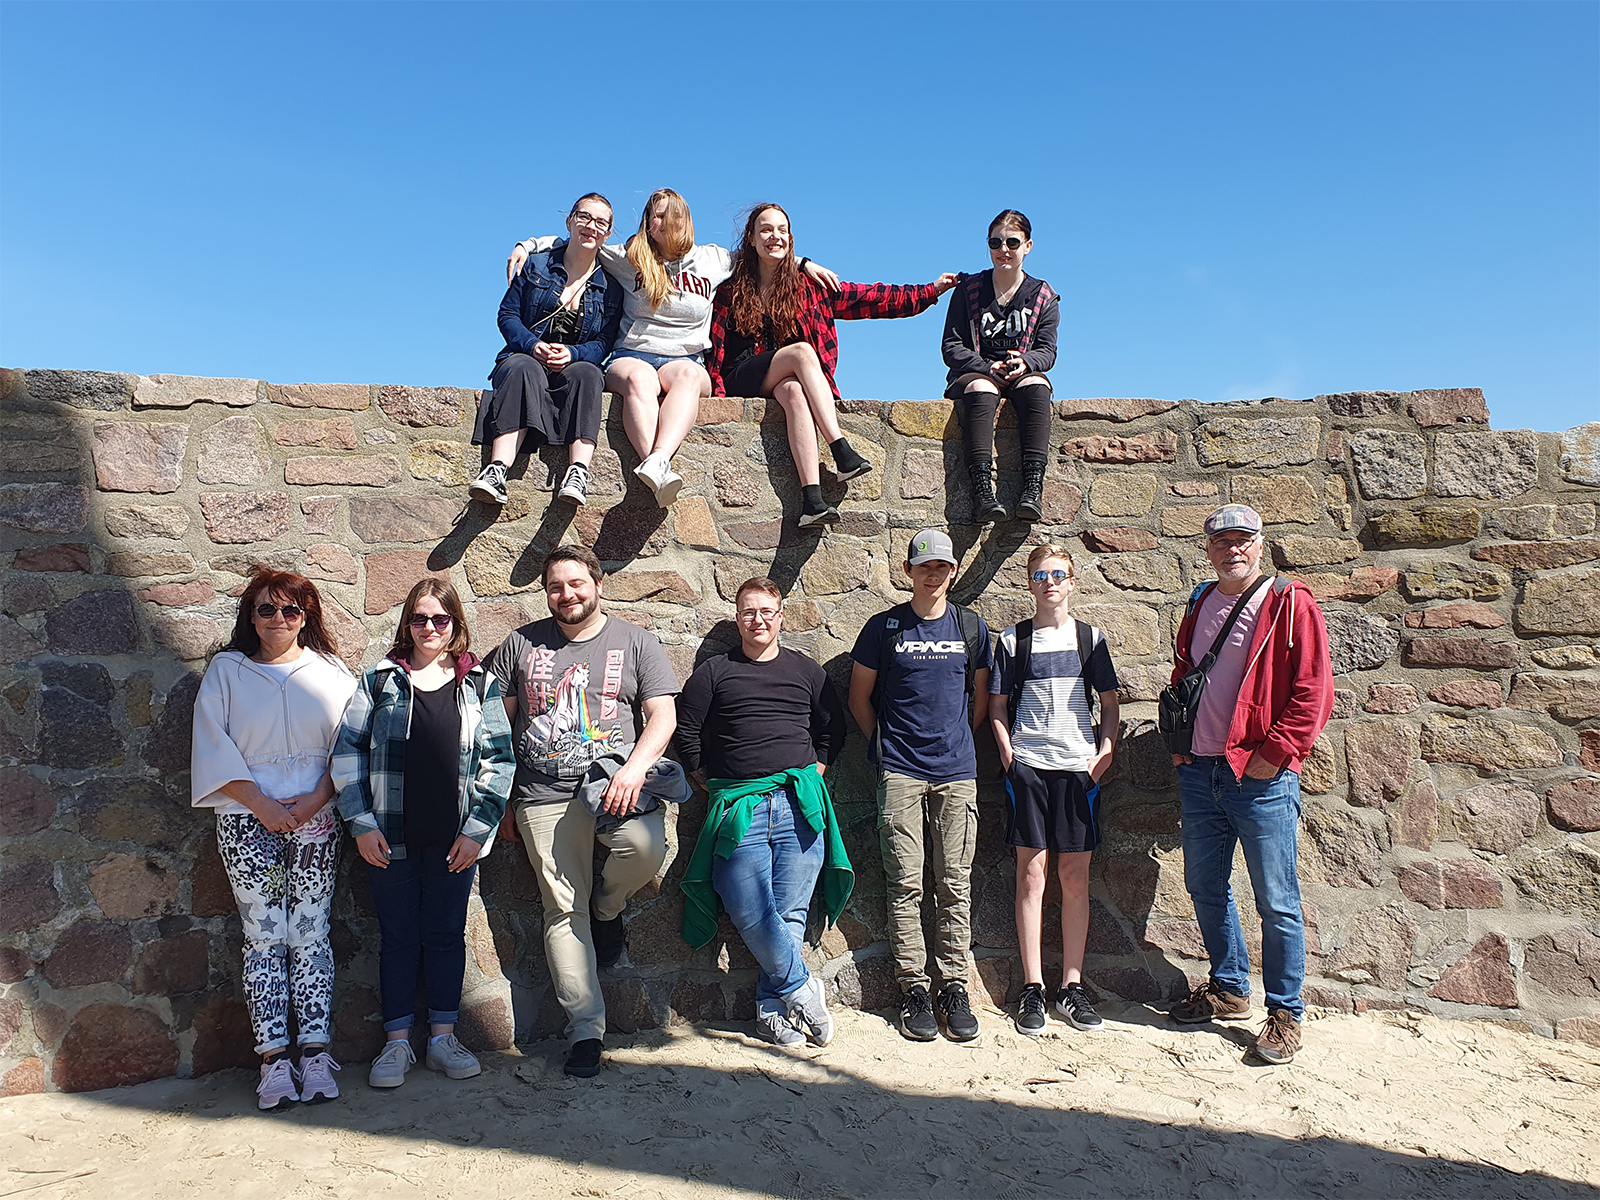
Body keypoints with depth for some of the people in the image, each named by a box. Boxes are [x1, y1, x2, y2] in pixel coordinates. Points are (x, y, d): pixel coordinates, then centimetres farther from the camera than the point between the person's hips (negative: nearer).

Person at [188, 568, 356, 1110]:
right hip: (248, 820, 0)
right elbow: (213, 747, 1)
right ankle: (274, 1056, 3)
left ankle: (315, 1051, 4)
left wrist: (316, 799, -9)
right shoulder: (226, 671, 9)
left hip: (315, 818, 0)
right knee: (263, 937, -1)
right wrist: (263, 806, -8)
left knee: (310, 933, 0)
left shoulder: (329, 672, 9)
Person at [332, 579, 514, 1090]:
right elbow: (347, 750, 3)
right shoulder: (379, 680, 4)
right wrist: (361, 824, -5)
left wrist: (477, 829, -5)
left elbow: (498, 758, 2)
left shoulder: (479, 684, 4)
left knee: (447, 933, 9)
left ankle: (443, 1036, 21)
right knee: (398, 937, 8)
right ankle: (397, 1042, 19)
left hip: (454, 838, 0)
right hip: (391, 837, 0)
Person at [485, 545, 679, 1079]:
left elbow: (663, 714, 2)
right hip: (544, 796, 1)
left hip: (614, 781, -1)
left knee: (647, 846, -30)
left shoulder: (635, 642, 8)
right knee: (564, 911, -1)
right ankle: (586, 1029, 11)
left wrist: (634, 768, -16)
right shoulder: (520, 645, 12)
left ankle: (607, 905, 6)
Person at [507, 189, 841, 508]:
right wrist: (526, 245, 11)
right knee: (638, 379, -39)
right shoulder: (628, 257, 15)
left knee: (688, 375, -38)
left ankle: (657, 460, -61)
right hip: (632, 356, 0)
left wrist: (804, 264, 23)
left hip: (685, 359, 1)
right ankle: (661, 475, -59)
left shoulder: (713, 259, 19)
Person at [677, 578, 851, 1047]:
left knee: (790, 915, 0)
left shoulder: (807, 671, 14)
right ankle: (803, 989, 6)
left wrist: (810, 779, 10)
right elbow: (687, 736, 10)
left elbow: (833, 729, 20)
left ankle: (771, 1007, 13)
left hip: (799, 806, 1)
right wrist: (717, 788, 6)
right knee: (752, 916, -12)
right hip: (739, 809, -1)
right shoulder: (713, 673, 9)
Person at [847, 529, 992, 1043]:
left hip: (956, 769, 2)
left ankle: (954, 985, 14)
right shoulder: (883, 627, 2)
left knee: (955, 884, 4)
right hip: (900, 771, -1)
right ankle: (913, 987, 9)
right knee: (905, 883, 0)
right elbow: (860, 697, 10)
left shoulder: (972, 627, 8)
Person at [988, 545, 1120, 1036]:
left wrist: (1105, 751, -2)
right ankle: (1032, 987, 8)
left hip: (1079, 767, 1)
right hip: (1028, 767, -1)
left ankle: (1073, 986, 14)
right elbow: (997, 706, 8)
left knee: (1075, 877, 4)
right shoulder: (1013, 640, 6)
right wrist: (1008, 752, -5)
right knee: (1032, 874, 0)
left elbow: (1110, 704, 11)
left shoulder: (1090, 638, 9)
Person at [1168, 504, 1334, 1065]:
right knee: (1205, 889, 15)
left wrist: (1273, 754, -15)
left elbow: (1313, 692, -11)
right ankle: (1229, 988, 33)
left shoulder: (1290, 603, -6)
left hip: (1261, 777, -6)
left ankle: (1284, 1013, 16)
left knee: (1276, 902, 2)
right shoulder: (1200, 604, 13)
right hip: (1198, 772, 7)